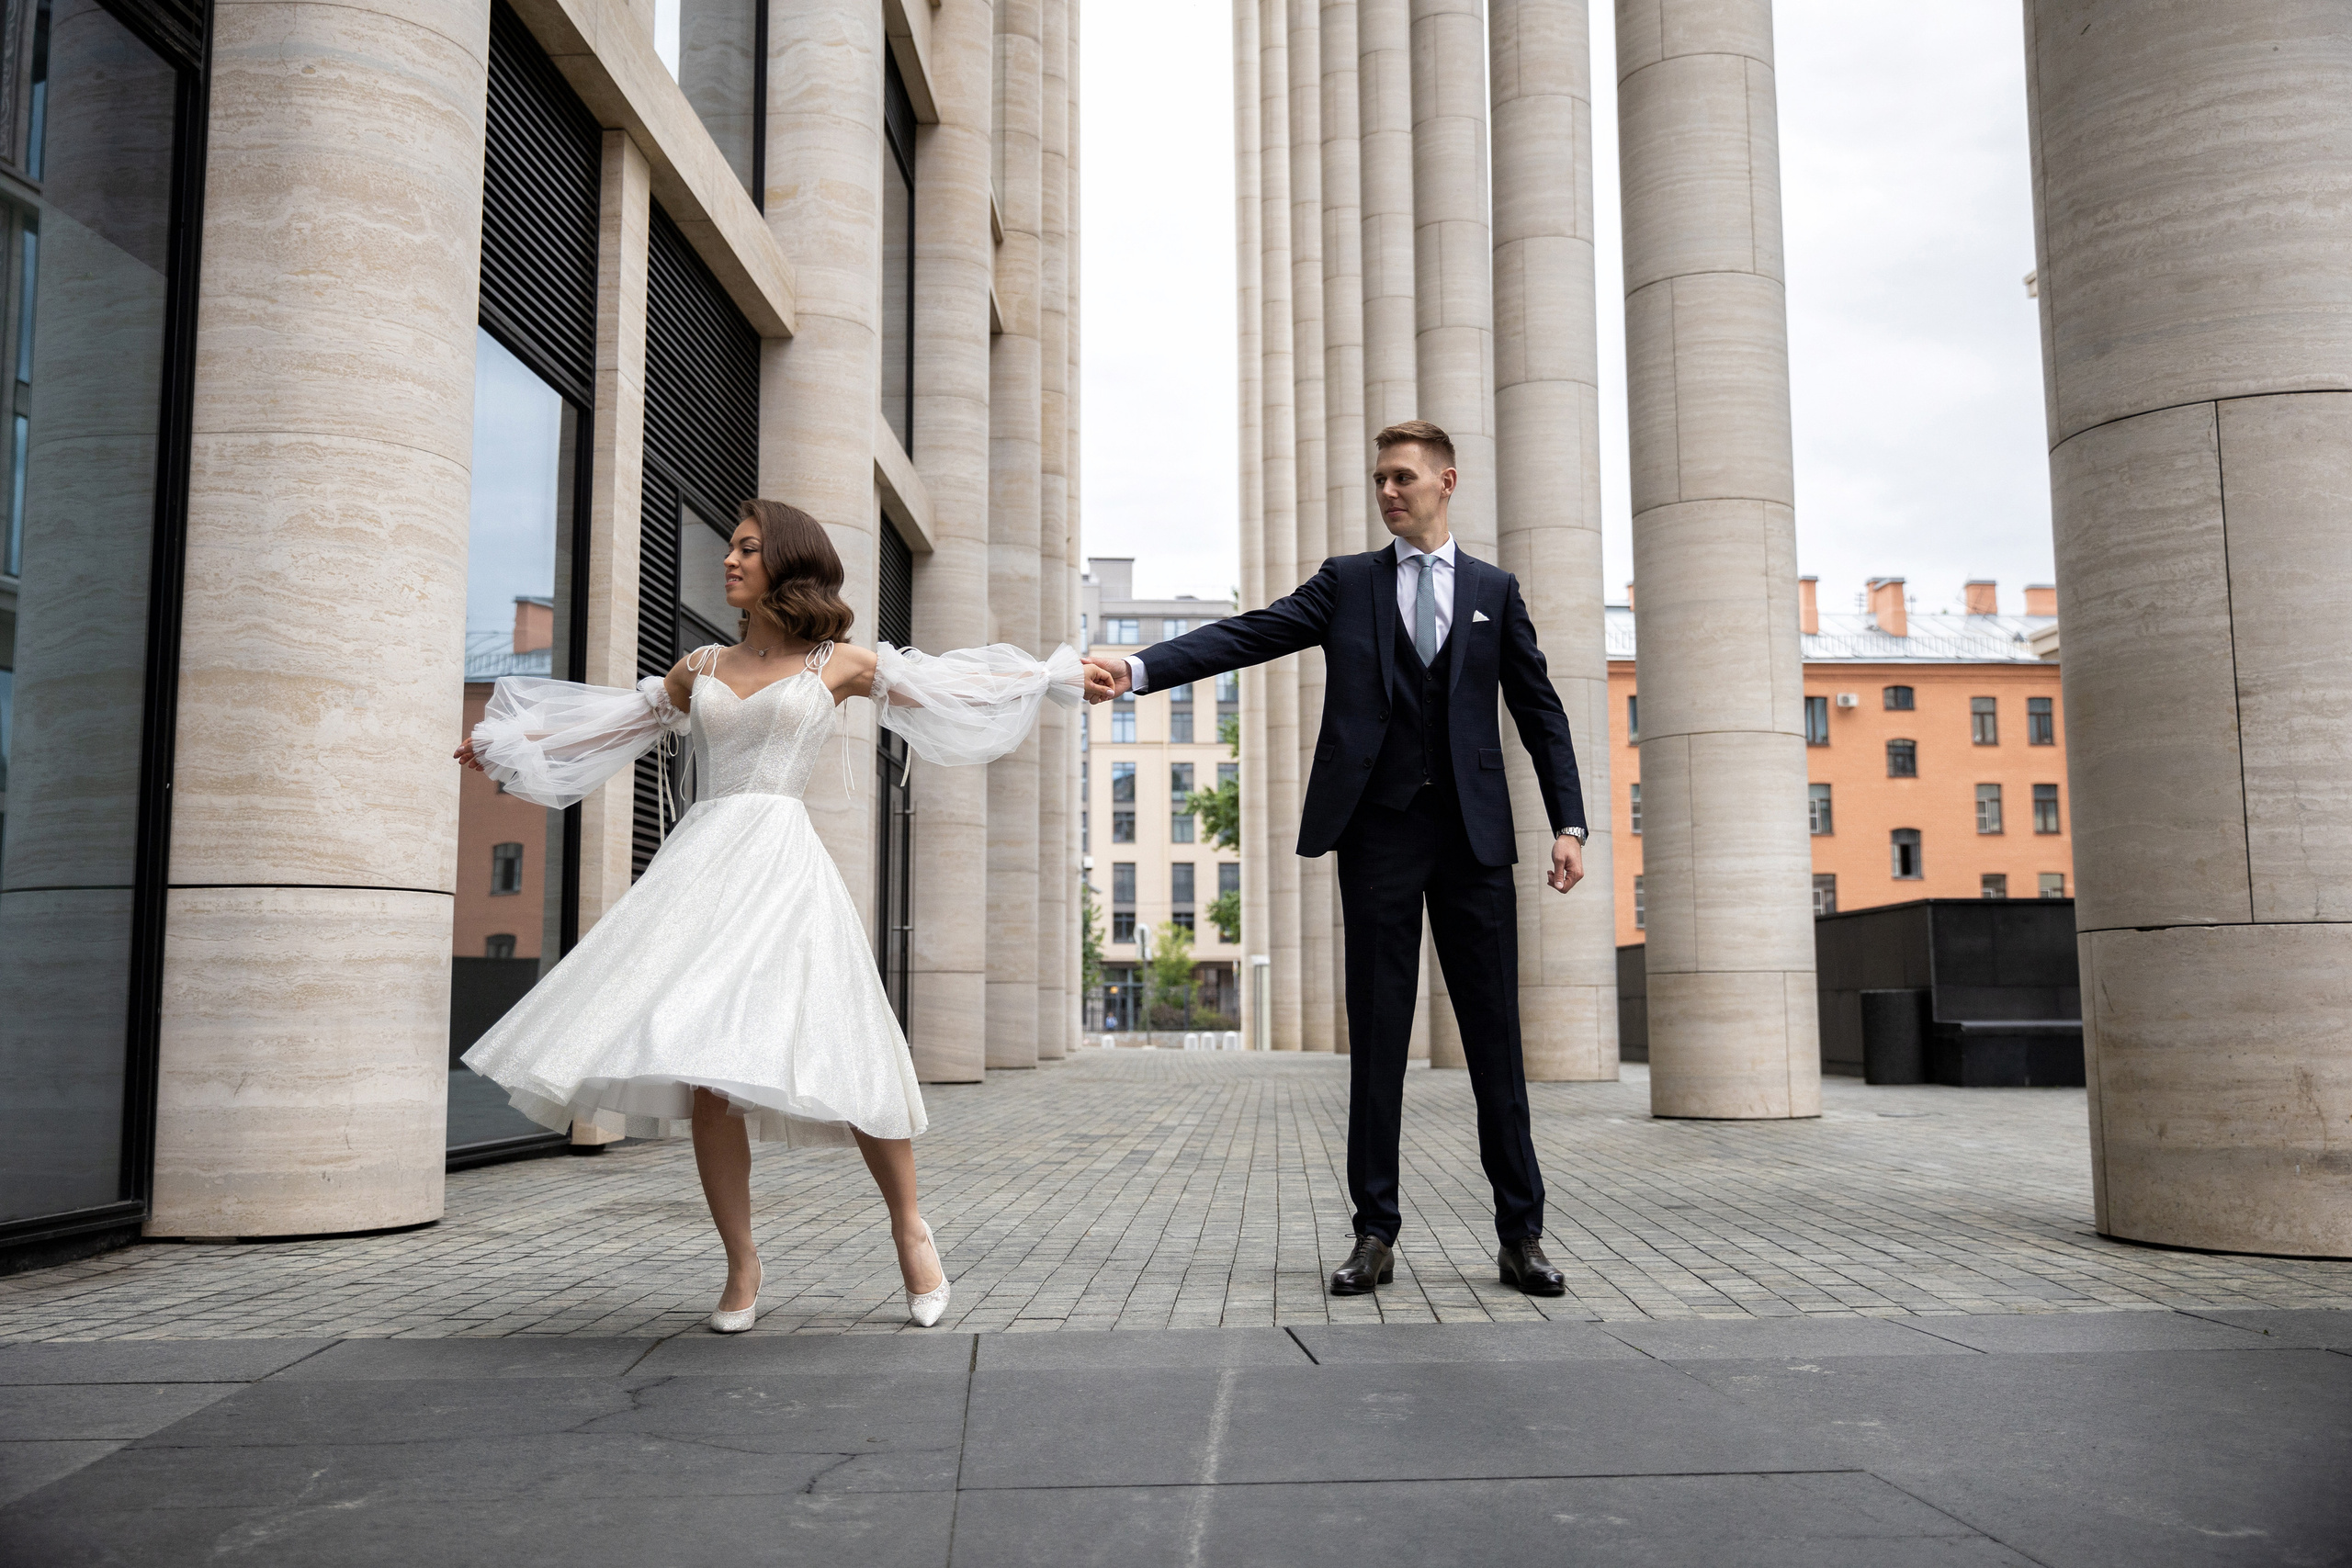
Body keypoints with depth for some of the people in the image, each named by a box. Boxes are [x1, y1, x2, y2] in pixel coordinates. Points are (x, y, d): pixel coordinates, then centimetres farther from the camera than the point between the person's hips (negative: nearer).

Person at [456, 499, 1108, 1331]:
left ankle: (909, 1227, 11)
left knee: (840, 1053, -10)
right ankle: (741, 1265, 8)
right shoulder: (700, 669, 18)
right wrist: (505, 744, 38)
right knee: (705, 1070, -4)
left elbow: (953, 683, 11)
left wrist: (1064, 675, 10)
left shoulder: (837, 664, 9)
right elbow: (615, 720, 30)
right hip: (700, 857, 4)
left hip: (780, 859, -3)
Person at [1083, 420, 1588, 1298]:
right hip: (1379, 830, 0)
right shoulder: (1347, 582, 11)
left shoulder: (1494, 591, 12)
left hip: (1474, 833, 0)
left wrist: (1568, 824, 2)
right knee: (1376, 1037, 3)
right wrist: (1139, 668, -16)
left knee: (1495, 1035, 2)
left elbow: (1540, 712, 11)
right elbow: (1249, 635, -1)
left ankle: (1521, 1234, 10)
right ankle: (1375, 1233, 11)